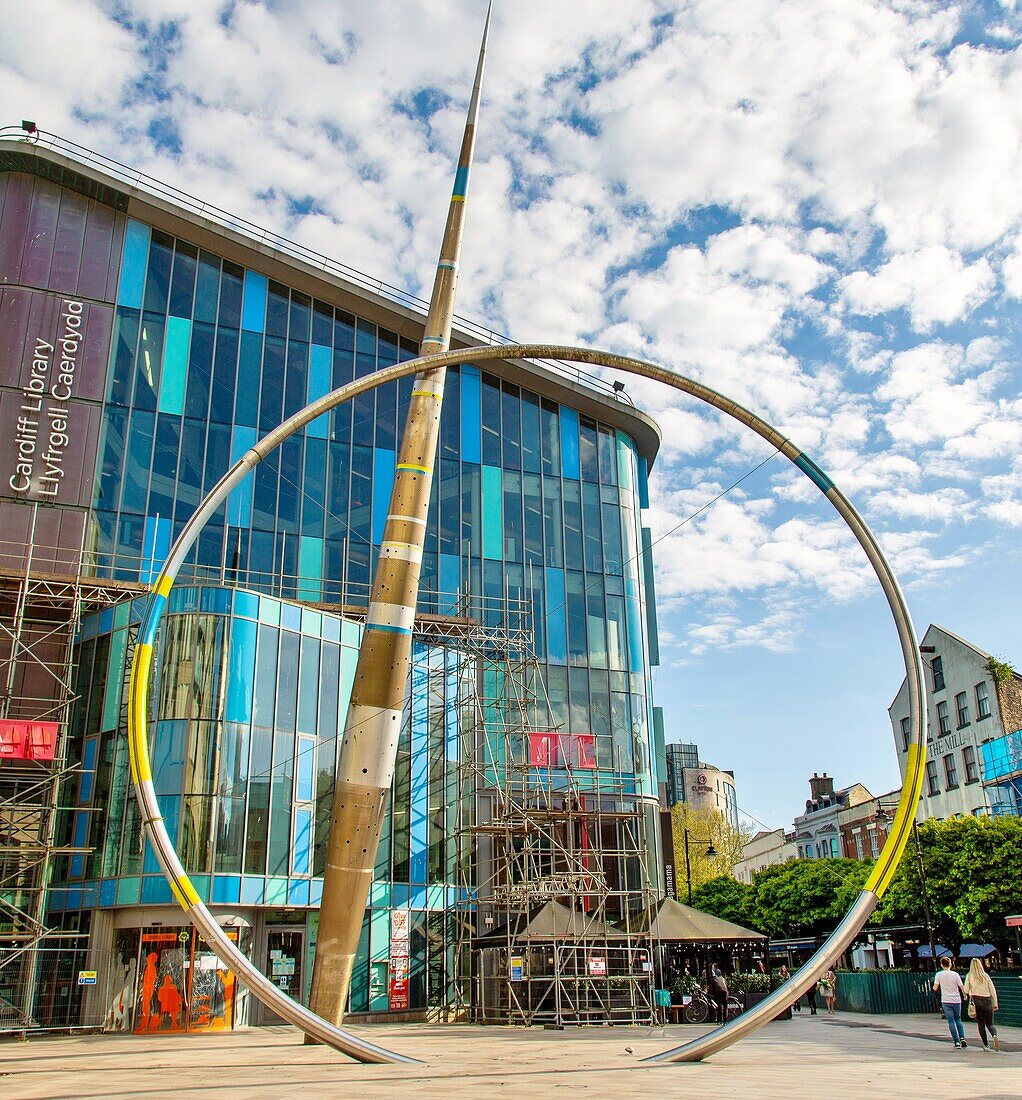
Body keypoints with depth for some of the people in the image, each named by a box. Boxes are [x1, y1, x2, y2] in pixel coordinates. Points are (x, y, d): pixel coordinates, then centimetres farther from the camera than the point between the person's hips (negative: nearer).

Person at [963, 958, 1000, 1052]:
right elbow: (993, 990, 0)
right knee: (990, 1024, 9)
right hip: (987, 1001, 1)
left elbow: (966, 990, -2)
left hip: (976, 1001, -1)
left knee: (981, 1024, 10)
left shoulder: (970, 976, -1)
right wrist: (995, 1004, 4)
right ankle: (995, 1035, -21)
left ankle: (986, 1045, 6)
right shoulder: (986, 976, 4)